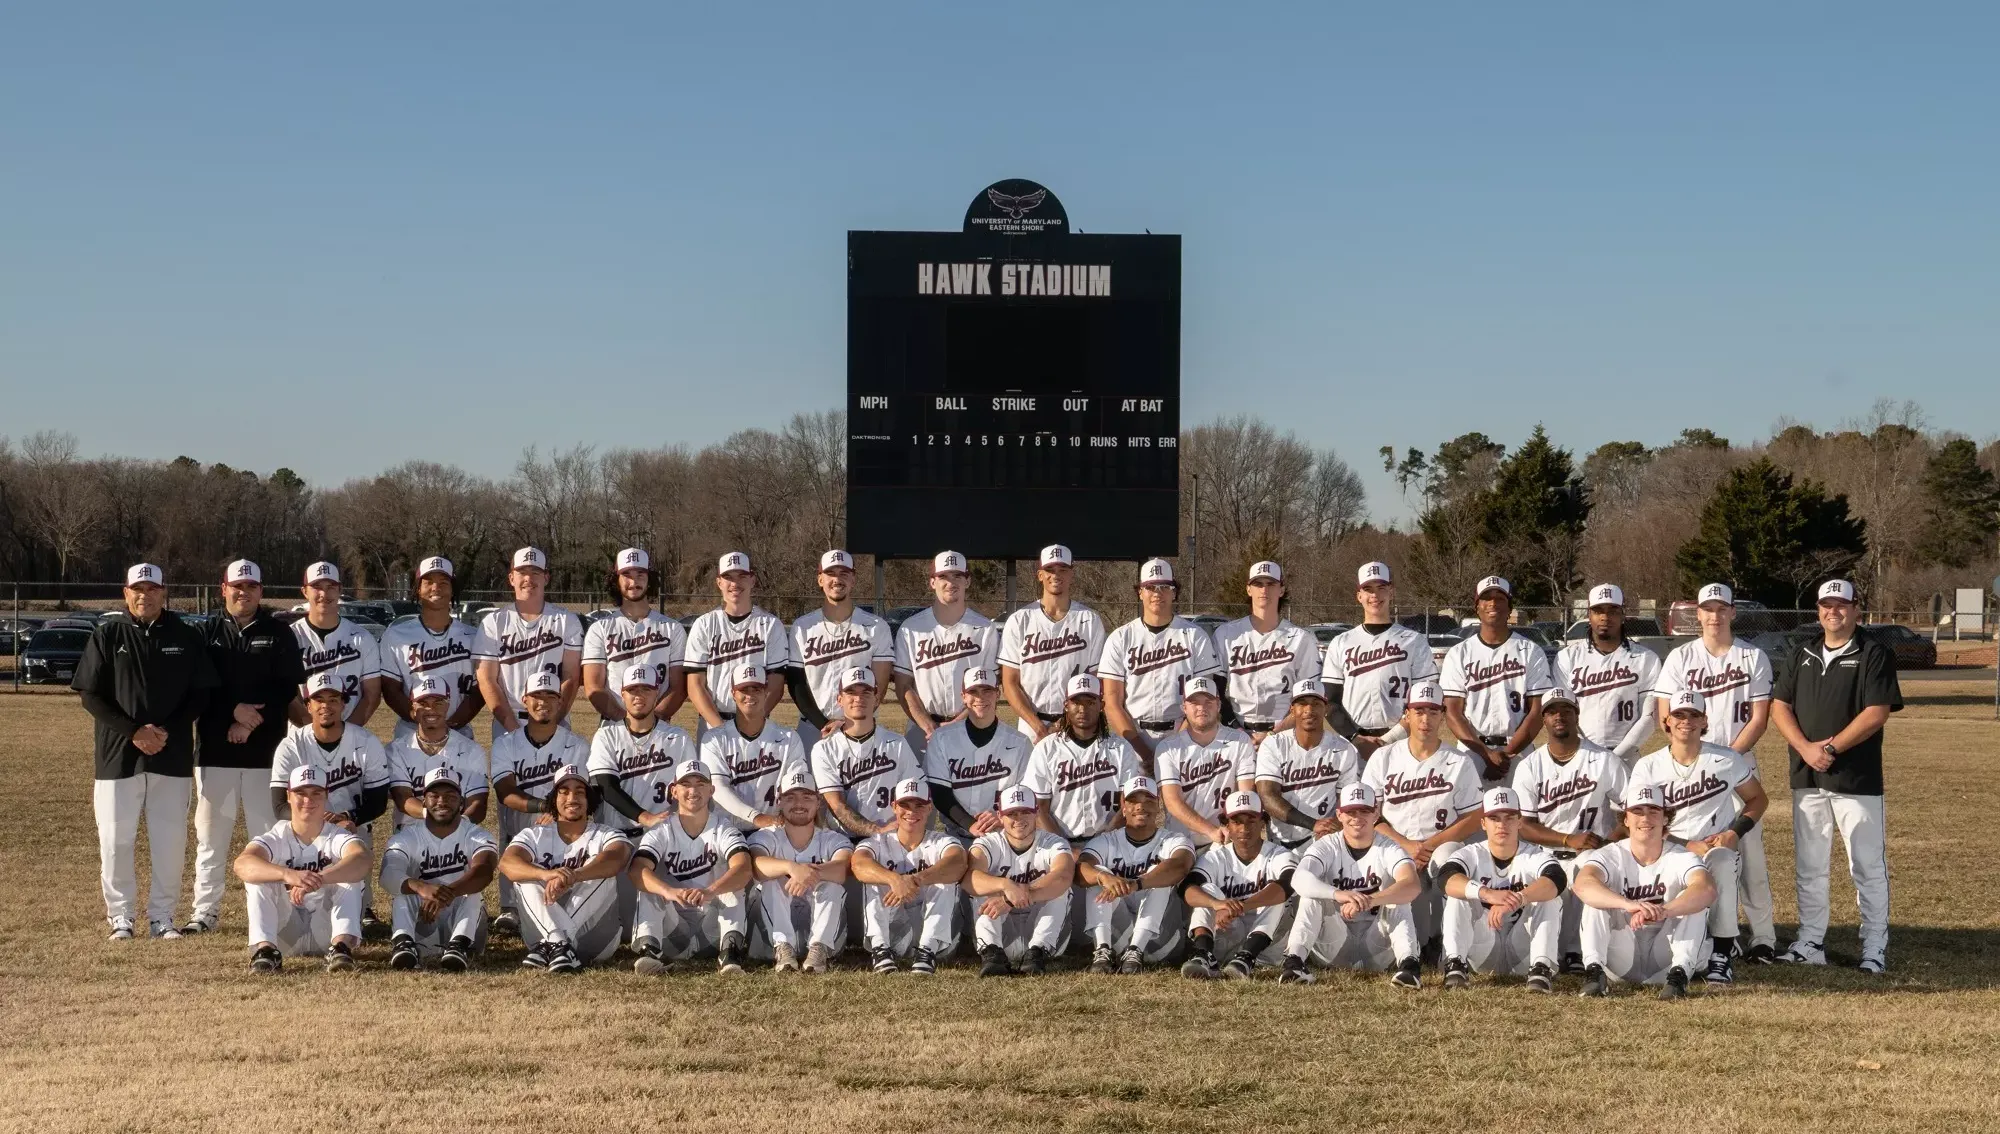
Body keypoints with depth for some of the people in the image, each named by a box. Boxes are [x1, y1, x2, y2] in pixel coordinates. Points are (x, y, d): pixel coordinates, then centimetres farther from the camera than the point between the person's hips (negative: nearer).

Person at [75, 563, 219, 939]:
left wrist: (168, 731, -9)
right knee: (115, 840, 0)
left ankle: (162, 916, 13)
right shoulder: (107, 634, 2)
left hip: (173, 755, 1)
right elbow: (90, 694, -2)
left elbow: (202, 692, 5)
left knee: (171, 841, 3)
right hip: (117, 754, -1)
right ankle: (120, 916, 11)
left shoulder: (185, 636, 5)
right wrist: (133, 731, -13)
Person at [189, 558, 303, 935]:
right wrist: (233, 711, -14)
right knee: (210, 834, 5)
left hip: (265, 751, -1)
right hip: (215, 751, 1)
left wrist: (251, 722, -14)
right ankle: (205, 911, 11)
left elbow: (288, 691, -3)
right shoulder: (207, 634, 9)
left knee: (267, 833, 0)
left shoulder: (279, 636, 6)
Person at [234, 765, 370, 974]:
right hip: (285, 933, 1)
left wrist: (317, 879, -52)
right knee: (259, 877, -20)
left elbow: (361, 860, -33)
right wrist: (287, 874, -49)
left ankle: (342, 945, -40)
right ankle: (265, 948, -36)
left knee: (349, 874, -23)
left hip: (326, 929, -1)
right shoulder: (277, 838, -6)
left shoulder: (337, 836, -8)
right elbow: (242, 864, -29)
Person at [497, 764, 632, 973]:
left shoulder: (606, 835, 6)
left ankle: (551, 946, -34)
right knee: (526, 873, -18)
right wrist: (546, 874, -37)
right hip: (541, 931, 1)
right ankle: (560, 945, -41)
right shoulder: (535, 835, 10)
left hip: (595, 941, -1)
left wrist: (572, 877, -41)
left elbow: (616, 857, -21)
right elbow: (507, 863, -13)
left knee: (602, 871, -21)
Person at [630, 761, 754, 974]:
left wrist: (710, 892, -46)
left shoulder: (723, 830, -3)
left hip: (714, 925, -1)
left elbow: (743, 869, -24)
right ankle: (648, 948, -41)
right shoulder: (661, 834, -1)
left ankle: (730, 950, -42)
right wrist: (669, 891, -44)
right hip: (674, 931, 1)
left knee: (732, 885, -23)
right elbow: (638, 870, -21)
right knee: (649, 886, -21)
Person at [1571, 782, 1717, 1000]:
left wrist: (1663, 911, -51)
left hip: (1664, 957, 0)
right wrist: (1630, 905, -50)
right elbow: (1583, 884, -31)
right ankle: (1594, 970, -31)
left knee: (1694, 899, -21)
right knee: (1597, 896, -21)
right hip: (1622, 961, 0)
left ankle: (1679, 973, -30)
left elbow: (1707, 888, -32)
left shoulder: (1680, 858, -8)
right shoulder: (1610, 856, -7)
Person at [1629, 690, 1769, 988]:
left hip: (1717, 849, -1)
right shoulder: (1647, 767, 3)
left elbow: (1757, 799, 14)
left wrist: (1735, 832, -4)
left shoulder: (1728, 760, 4)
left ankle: (1722, 955, -31)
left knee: (1720, 861, -38)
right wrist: (1687, 846, -14)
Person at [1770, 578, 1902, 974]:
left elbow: (1877, 712, -13)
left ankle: (1875, 948, 4)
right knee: (1808, 866, 10)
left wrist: (1831, 747, -17)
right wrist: (1806, 748, -9)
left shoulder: (1874, 654, -4)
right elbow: (1780, 707, 8)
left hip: (1856, 778, -5)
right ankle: (1810, 942, 18)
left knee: (1868, 866, -2)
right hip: (1807, 778, 6)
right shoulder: (1804, 656, 13)